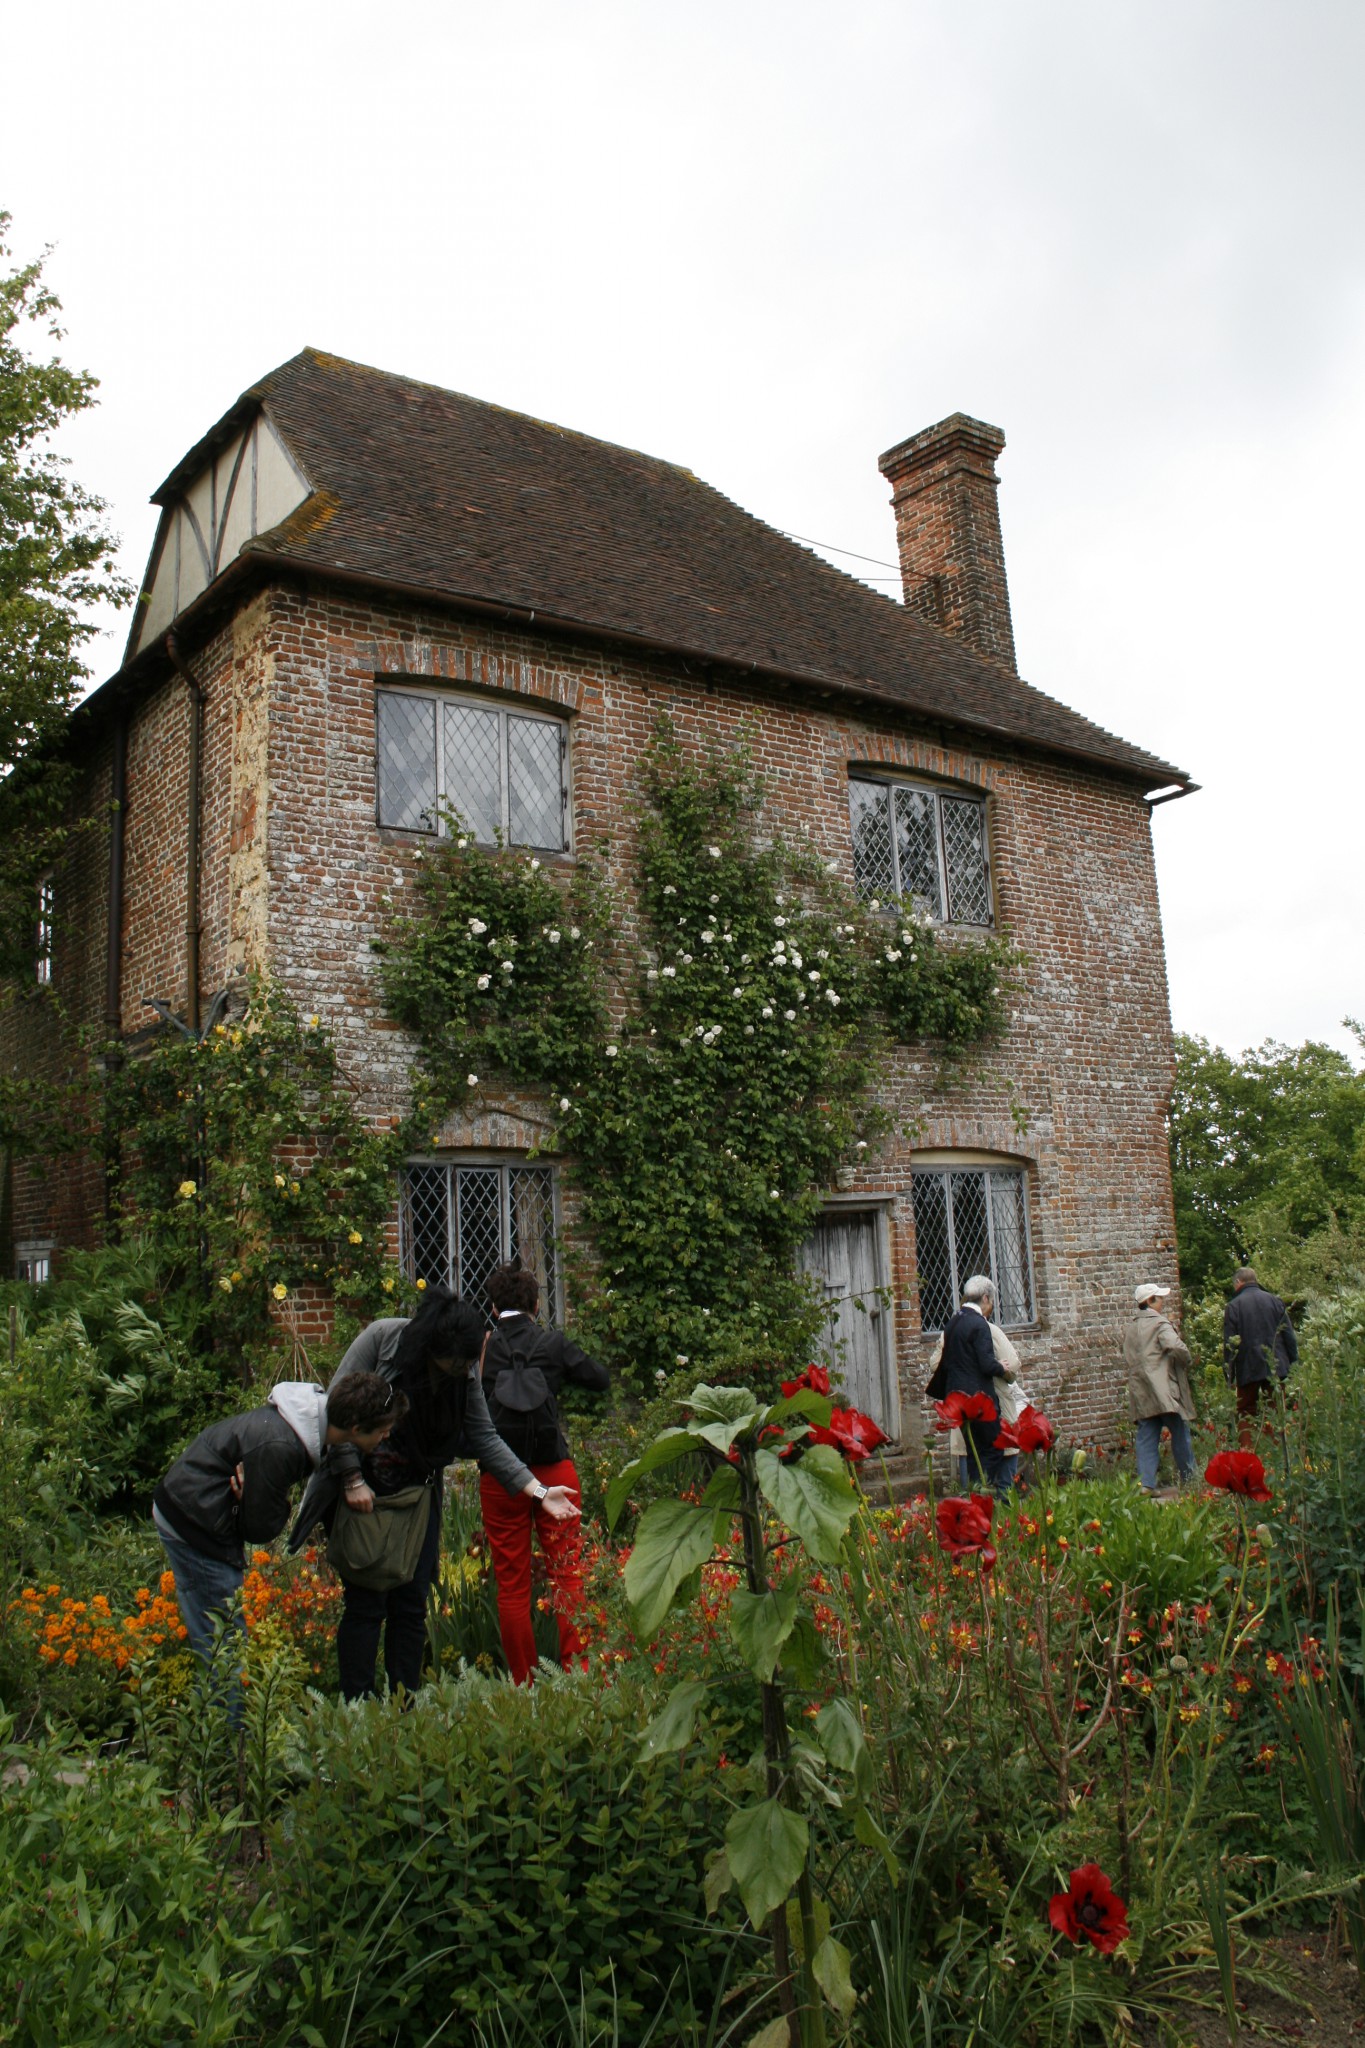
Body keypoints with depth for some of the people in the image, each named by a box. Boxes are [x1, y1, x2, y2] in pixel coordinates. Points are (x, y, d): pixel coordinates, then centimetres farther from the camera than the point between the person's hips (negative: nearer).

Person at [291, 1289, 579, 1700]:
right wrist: (353, 1479, -18)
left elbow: (484, 1438, -4)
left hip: (418, 1494, 4)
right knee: (365, 1603, -4)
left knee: (412, 1605, 6)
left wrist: (538, 1490, -11)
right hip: (361, 1491, -4)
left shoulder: (465, 1371, -7)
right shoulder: (382, 1338, -21)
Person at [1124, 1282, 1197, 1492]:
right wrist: (1186, 1362, -5)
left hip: (1141, 1394, 7)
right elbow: (1176, 1347, -22)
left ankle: (1146, 1483, -3)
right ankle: (1189, 1478, 14)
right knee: (1180, 1434, 6)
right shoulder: (1159, 1323, -8)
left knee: (1147, 1438, 4)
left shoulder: (1130, 1328, 16)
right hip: (1164, 1391, -7)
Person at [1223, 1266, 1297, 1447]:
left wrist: (1229, 1374, -2)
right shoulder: (1275, 1301, 4)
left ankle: (1246, 1450, -3)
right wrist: (1293, 1364, 11)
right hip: (1276, 1368, 3)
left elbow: (1229, 1343, -7)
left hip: (1248, 1369, -3)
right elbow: (1289, 1336, 5)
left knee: (1246, 1412, 7)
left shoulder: (1233, 1306, -6)